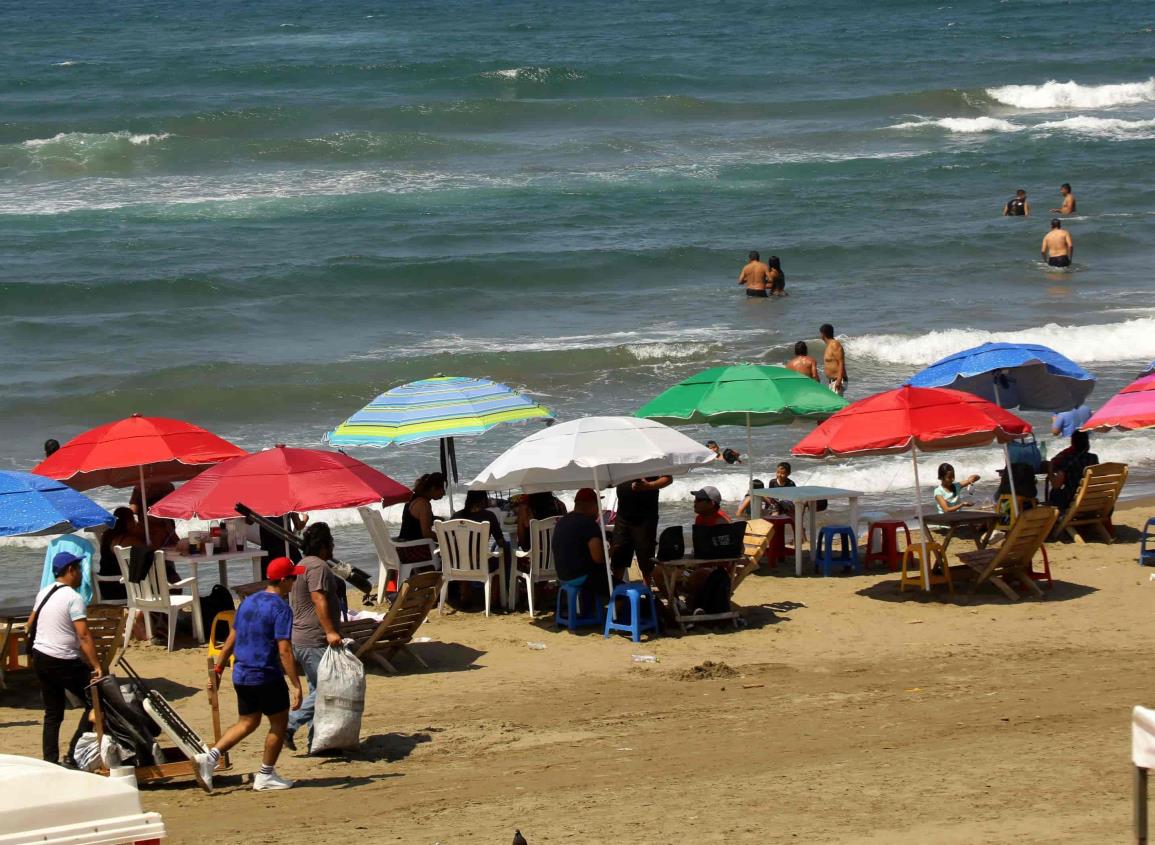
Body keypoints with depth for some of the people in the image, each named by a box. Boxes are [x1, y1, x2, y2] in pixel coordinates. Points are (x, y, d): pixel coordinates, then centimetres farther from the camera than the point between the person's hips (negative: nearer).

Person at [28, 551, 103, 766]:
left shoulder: (44, 593, 10)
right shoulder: (73, 598, -14)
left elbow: (30, 625, 20)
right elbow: (84, 636, -21)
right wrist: (97, 667, -22)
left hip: (40, 658, 8)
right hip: (64, 662, -8)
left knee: (53, 713, 14)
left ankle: (49, 762, 11)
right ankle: (73, 755, -4)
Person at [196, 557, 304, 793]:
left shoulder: (248, 602, 9)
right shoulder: (280, 608, -15)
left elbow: (231, 640, 13)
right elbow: (284, 651, -21)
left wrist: (217, 669, 19)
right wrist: (296, 685, -21)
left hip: (242, 676, 8)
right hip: (267, 677, -8)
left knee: (248, 722, 17)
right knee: (279, 723, 10)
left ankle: (209, 758, 2)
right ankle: (266, 776, 14)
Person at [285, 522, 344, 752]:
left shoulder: (302, 565, 21)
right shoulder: (318, 566, -13)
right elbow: (319, 599, -23)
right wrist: (330, 631, -28)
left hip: (301, 639, 11)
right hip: (315, 642, -11)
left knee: (318, 690, 12)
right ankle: (290, 724, -12)